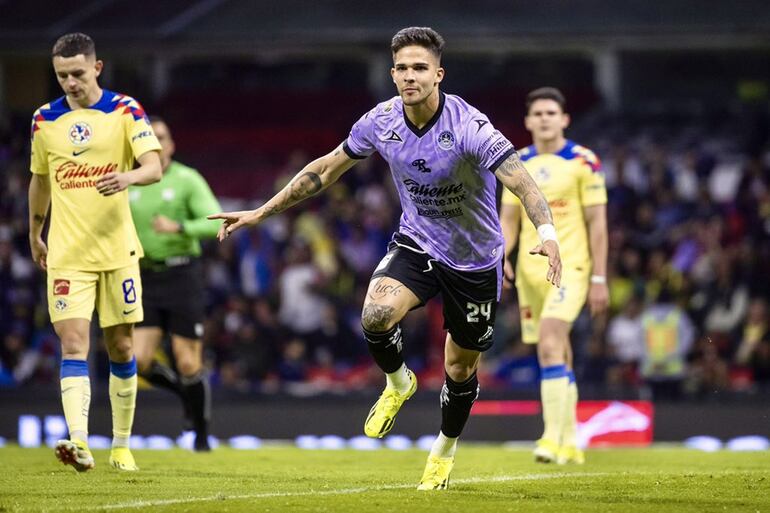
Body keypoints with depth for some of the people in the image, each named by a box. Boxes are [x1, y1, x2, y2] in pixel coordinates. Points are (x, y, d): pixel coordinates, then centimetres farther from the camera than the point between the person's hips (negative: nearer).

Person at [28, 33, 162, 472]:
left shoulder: (125, 111, -3)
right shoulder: (45, 120, 5)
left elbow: (155, 167, -13)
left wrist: (129, 177, -34)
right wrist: (35, 235, 26)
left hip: (117, 250, -1)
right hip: (67, 254, 1)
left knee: (122, 347, 6)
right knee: (73, 343, -14)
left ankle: (122, 445, 20)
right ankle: (79, 444, -25)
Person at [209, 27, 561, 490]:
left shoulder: (469, 127, -27)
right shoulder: (381, 122, -12)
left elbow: (521, 181, -37)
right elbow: (327, 168, 3)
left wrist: (547, 232, -56)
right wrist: (262, 212, 5)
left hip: (475, 260, -2)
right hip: (417, 243, 2)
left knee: (460, 370, 9)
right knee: (376, 314, -28)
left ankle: (445, 451, 40)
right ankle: (398, 383, 6)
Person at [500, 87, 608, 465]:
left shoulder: (583, 162, -4)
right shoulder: (517, 164, 9)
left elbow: (597, 222, -4)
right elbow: (508, 219, 12)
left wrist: (599, 279, -7)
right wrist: (500, 255, -8)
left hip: (570, 267, -5)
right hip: (530, 270, 5)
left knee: (550, 346, -22)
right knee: (557, 357, 10)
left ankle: (553, 437, -24)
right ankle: (570, 443, 18)